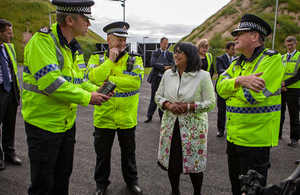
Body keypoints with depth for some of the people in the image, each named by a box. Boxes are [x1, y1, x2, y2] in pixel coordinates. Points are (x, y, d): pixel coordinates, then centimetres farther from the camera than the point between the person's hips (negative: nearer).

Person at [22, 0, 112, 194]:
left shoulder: (75, 48, 8)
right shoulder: (42, 41, -19)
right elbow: (51, 82, -29)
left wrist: (96, 90, -7)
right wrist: (87, 98, -23)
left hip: (67, 121, 8)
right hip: (44, 122, -8)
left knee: (63, 174, 21)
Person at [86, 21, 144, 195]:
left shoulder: (134, 59, -3)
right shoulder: (97, 58, -1)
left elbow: (136, 81, -20)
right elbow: (93, 78, -20)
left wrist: (109, 79, -19)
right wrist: (110, 60, -19)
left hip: (127, 117, 0)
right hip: (104, 116, 0)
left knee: (128, 151, 18)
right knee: (102, 153, 16)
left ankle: (132, 181, 41)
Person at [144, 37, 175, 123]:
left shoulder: (170, 54, 9)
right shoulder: (155, 53, 4)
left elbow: (172, 64, -8)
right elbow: (152, 63, -13)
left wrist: (160, 64, -14)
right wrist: (164, 67, -19)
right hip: (156, 78, -1)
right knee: (154, 98, 5)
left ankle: (162, 116, 19)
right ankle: (149, 116, 17)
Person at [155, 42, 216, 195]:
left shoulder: (203, 76, -8)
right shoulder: (168, 74, 5)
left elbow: (211, 103, -9)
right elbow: (158, 96, 10)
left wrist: (188, 106, -18)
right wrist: (168, 105, -11)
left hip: (193, 127, -4)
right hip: (170, 126, 4)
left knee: (194, 163, 7)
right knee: (171, 161, 13)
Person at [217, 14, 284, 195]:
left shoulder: (272, 59, -12)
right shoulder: (238, 63, 12)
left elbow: (252, 95, -25)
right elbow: (220, 87, -3)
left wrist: (232, 86, -7)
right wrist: (239, 80, -22)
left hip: (255, 138, -7)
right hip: (234, 136, 8)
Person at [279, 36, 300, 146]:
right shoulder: (282, 57, 13)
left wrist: (285, 83, -17)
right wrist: (280, 85, -6)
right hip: (281, 90, 5)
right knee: (280, 113, 12)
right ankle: (278, 133, 25)